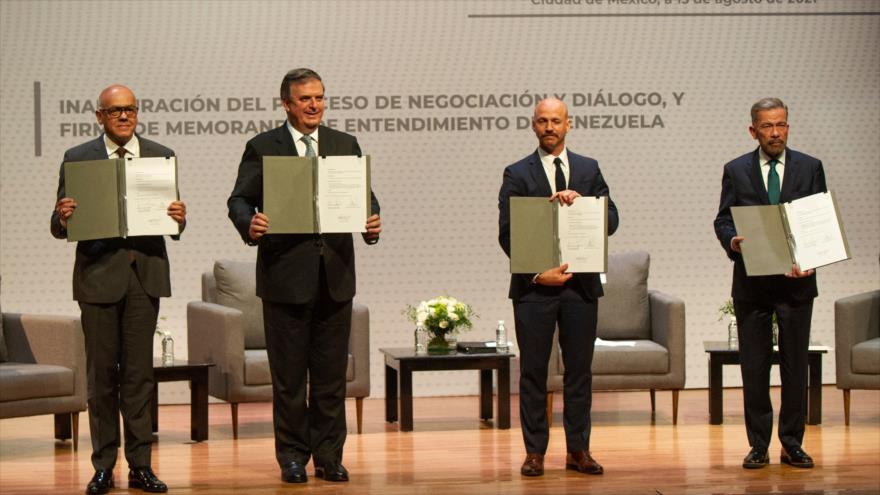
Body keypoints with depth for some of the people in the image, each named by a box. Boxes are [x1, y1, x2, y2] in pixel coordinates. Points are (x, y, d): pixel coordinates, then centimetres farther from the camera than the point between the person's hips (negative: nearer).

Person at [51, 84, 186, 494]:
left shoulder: (161, 157, 8)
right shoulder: (77, 159, 3)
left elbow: (172, 226, 7)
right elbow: (60, 227, 1)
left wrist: (179, 218, -15)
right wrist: (63, 218, -21)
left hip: (144, 274, 1)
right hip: (98, 274, -1)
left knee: (139, 372, 3)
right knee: (101, 373, 2)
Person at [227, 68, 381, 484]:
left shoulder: (345, 145, 11)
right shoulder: (262, 148, 2)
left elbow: (365, 196, 8)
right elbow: (239, 199, -2)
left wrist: (371, 223, -14)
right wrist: (249, 224, -23)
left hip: (335, 276, 3)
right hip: (286, 276, -2)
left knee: (331, 374, 6)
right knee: (289, 376, 4)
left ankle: (329, 456, 14)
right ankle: (293, 457, 13)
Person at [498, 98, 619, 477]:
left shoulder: (589, 170, 10)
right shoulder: (517, 174, 3)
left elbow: (611, 221, 2)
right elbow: (507, 233, -2)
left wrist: (580, 202, -15)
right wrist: (537, 273, -12)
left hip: (581, 284, 2)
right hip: (534, 285, -2)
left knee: (579, 370, 5)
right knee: (533, 371, 1)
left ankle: (578, 450, 11)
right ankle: (535, 452, 7)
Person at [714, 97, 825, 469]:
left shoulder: (810, 168, 6)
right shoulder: (736, 171, 6)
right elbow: (723, 220, 5)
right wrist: (732, 242, -17)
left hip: (796, 281, 0)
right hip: (751, 282, 0)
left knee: (795, 365, 3)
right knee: (753, 367, 3)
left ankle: (792, 444, 10)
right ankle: (758, 445, 10)